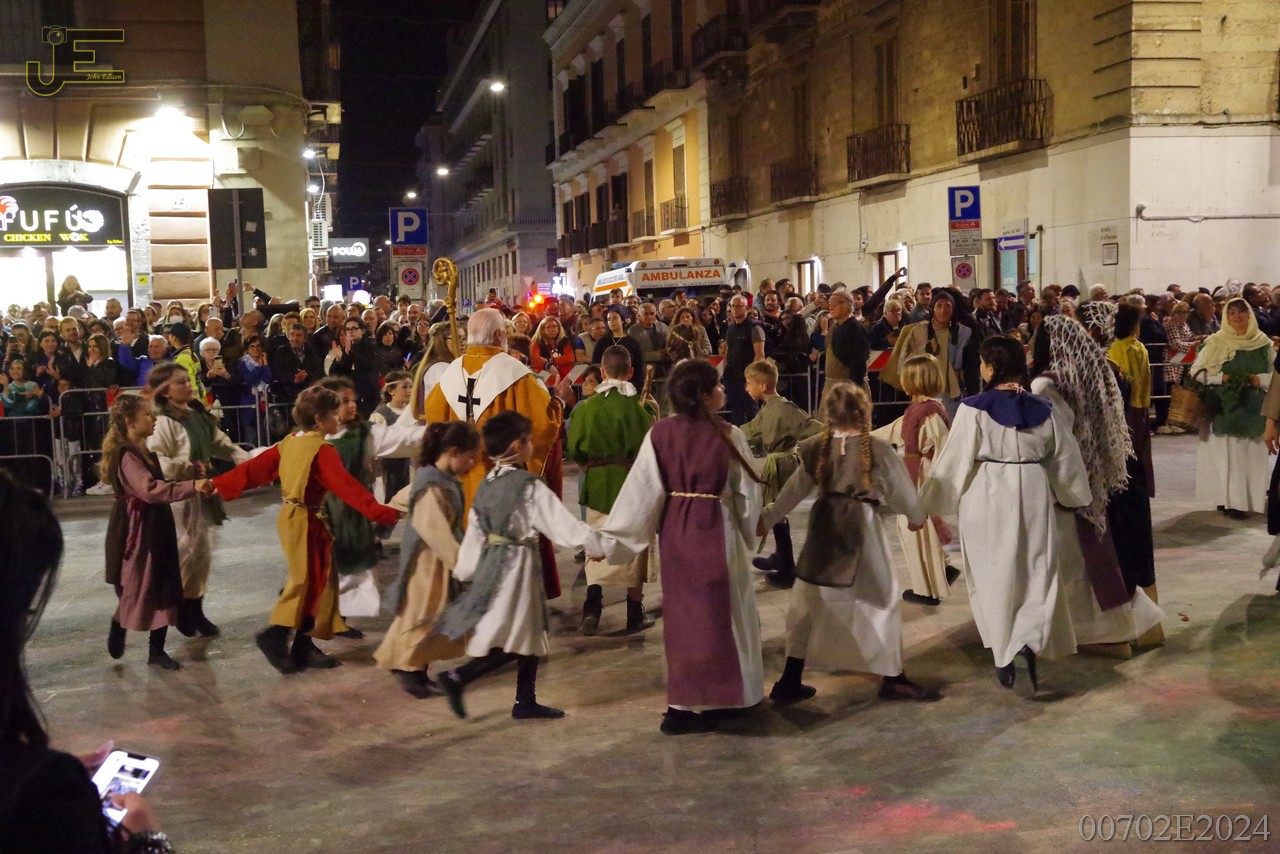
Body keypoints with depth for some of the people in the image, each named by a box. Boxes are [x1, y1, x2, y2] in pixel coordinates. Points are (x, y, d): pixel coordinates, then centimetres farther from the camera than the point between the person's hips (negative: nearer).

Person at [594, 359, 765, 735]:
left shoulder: (661, 433, -7)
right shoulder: (728, 436, -13)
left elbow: (642, 489, -7)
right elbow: (747, 492, -4)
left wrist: (613, 537, 0)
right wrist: (750, 532, 14)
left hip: (674, 531, 4)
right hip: (716, 532, -4)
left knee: (683, 613, 16)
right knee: (717, 613, 8)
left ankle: (683, 701, 25)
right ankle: (687, 706, 10)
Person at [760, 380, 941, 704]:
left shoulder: (815, 448, -1)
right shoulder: (878, 449, -13)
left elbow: (794, 489, 8)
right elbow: (901, 488, 0)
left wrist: (767, 518, 23)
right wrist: (916, 516, 21)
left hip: (824, 527, 4)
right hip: (861, 528, -4)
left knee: (809, 602, 12)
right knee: (881, 599, 11)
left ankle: (790, 681, 16)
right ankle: (893, 679, 19)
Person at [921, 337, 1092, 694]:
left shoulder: (974, 409, -12)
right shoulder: (1042, 410, 0)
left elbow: (953, 462, -11)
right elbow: (1066, 459, 11)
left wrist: (926, 504, 0)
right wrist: (1076, 495, 28)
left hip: (988, 501, -2)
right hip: (1034, 500, 3)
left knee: (995, 576, 10)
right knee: (1037, 574, 11)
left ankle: (1004, 659, 15)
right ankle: (1030, 641, -11)